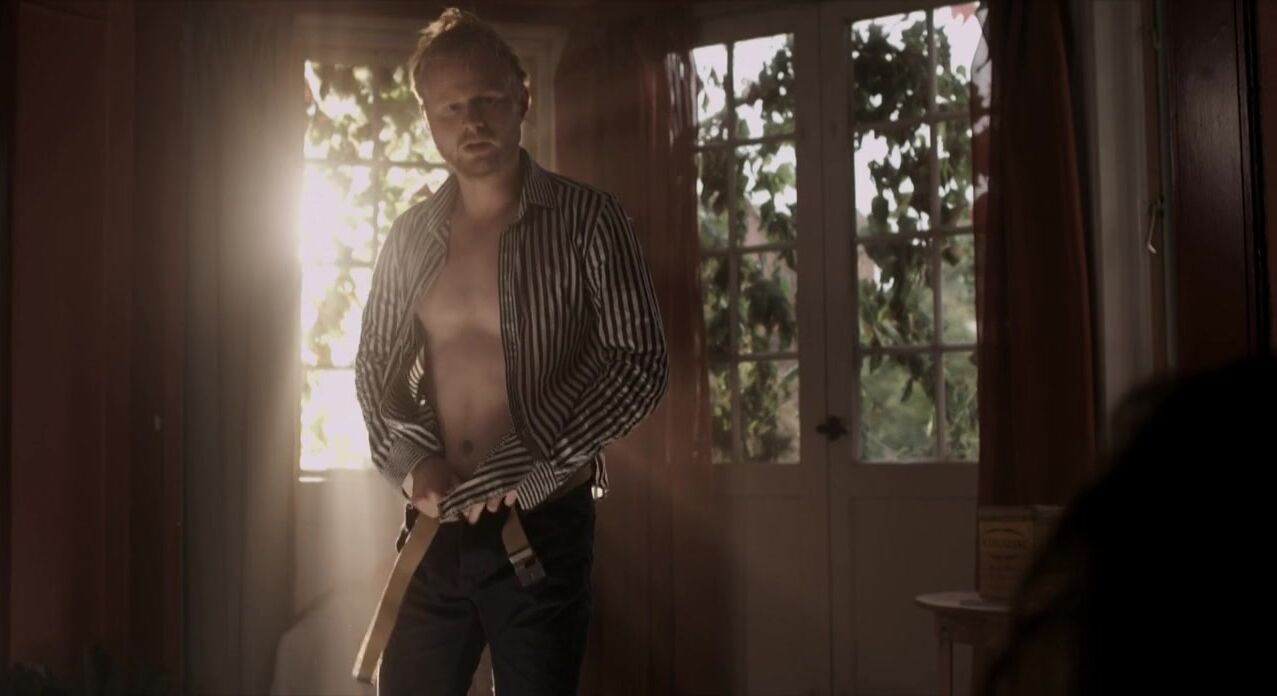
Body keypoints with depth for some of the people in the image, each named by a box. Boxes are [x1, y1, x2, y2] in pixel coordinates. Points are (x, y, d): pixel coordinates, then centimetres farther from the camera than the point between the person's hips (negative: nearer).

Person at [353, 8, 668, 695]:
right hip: (436, 522, 4)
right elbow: (375, 368, 13)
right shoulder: (410, 236, 7)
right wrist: (414, 461, -6)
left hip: (542, 522, -4)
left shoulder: (586, 219, -5)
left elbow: (639, 366, -12)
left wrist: (517, 466, -17)